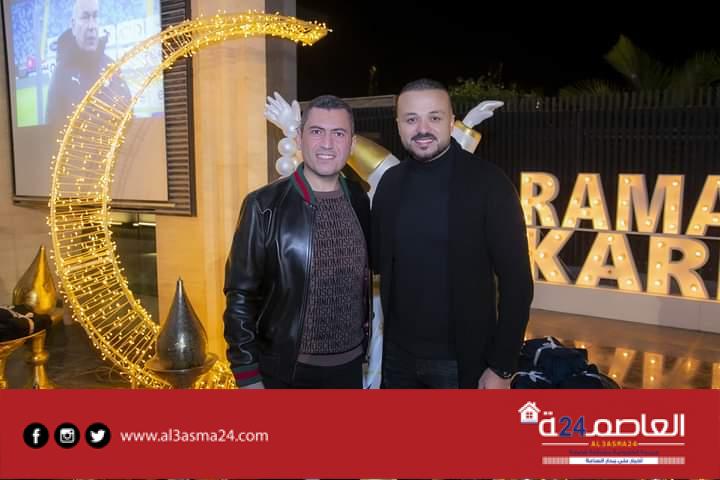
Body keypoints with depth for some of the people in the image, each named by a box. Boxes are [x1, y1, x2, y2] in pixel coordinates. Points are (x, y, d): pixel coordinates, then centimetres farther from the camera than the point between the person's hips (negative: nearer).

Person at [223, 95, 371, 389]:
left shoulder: (360, 201, 0)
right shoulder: (264, 206, -12)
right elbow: (241, 296, -10)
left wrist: (370, 351, 11)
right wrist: (248, 375, -10)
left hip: (351, 367, 4)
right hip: (286, 372, -3)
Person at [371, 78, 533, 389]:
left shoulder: (487, 182, -13)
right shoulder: (390, 182, 1)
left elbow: (516, 280, -12)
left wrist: (501, 367, -13)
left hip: (461, 360, -4)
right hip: (398, 355, 4)